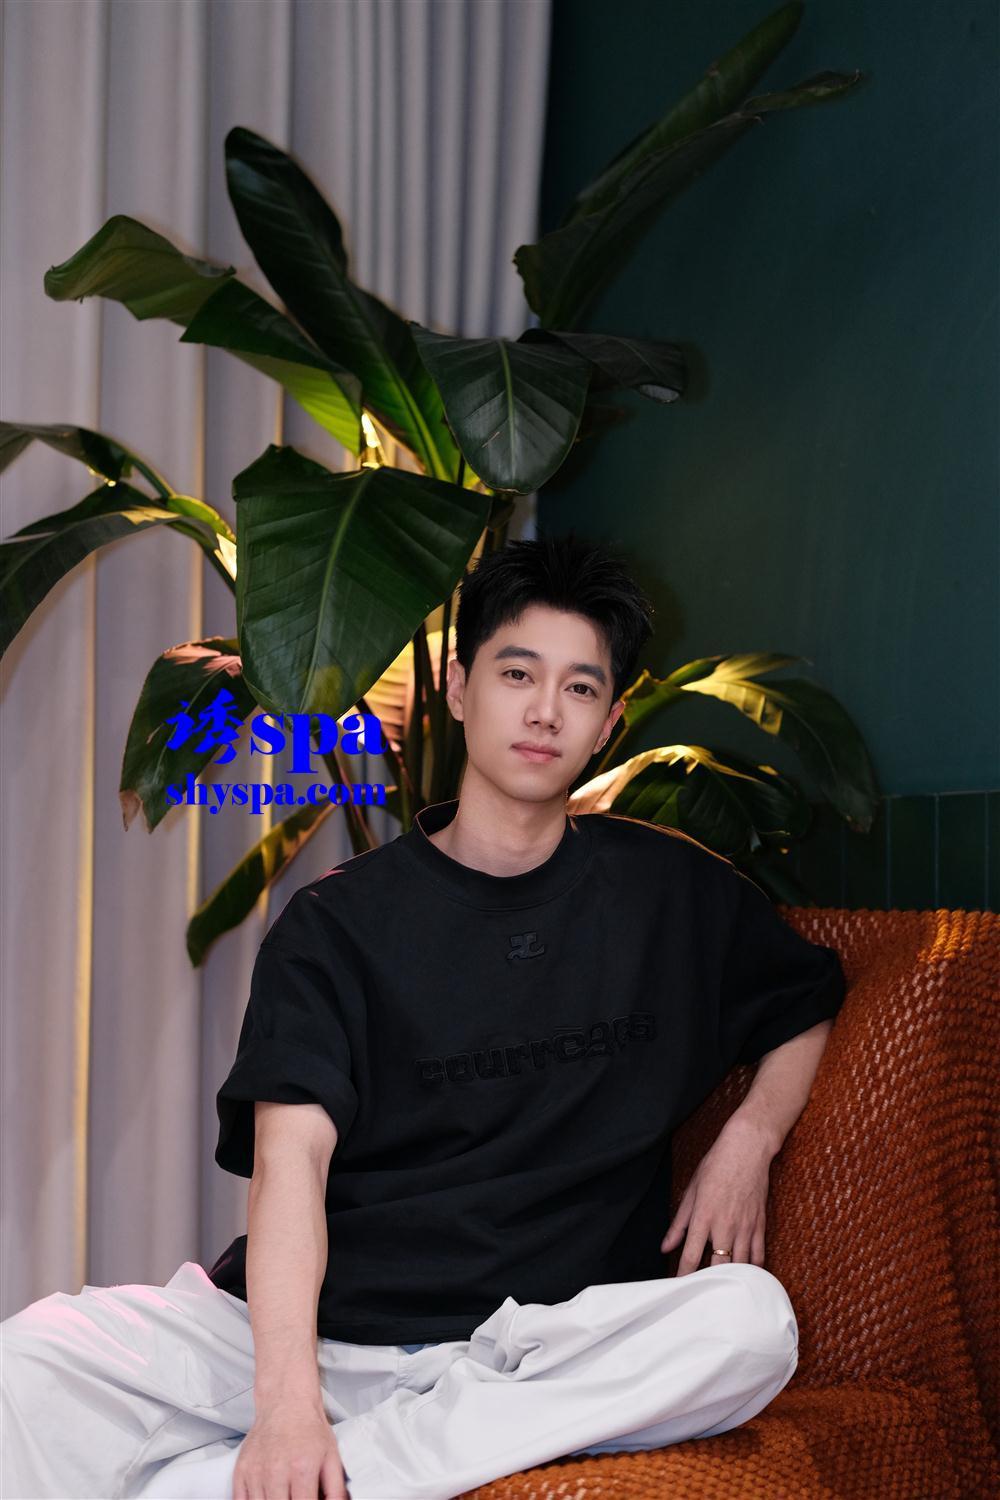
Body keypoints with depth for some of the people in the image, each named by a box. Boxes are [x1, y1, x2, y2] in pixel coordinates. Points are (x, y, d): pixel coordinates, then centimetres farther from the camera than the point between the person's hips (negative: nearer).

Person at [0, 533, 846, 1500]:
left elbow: (810, 1003, 28)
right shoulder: (337, 921, 3)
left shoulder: (671, 893, 12)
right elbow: (292, 1148, -10)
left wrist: (747, 1140, 7)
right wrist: (287, 1397, -24)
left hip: (551, 1346, 2)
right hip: (320, 1328, -2)